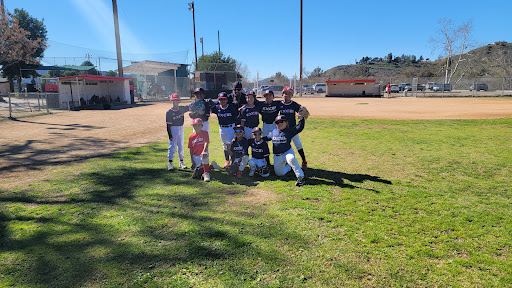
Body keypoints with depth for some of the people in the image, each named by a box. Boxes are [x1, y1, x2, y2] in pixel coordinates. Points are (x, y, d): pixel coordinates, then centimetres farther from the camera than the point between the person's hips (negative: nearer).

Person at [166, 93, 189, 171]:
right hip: (173, 130, -4)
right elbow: (168, 125, -10)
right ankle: (170, 163, 2)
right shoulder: (169, 112, -10)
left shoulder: (182, 109, 2)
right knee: (172, 146, -4)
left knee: (181, 146, 11)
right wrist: (170, 135, -14)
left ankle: (181, 162, 21)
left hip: (181, 129, 4)